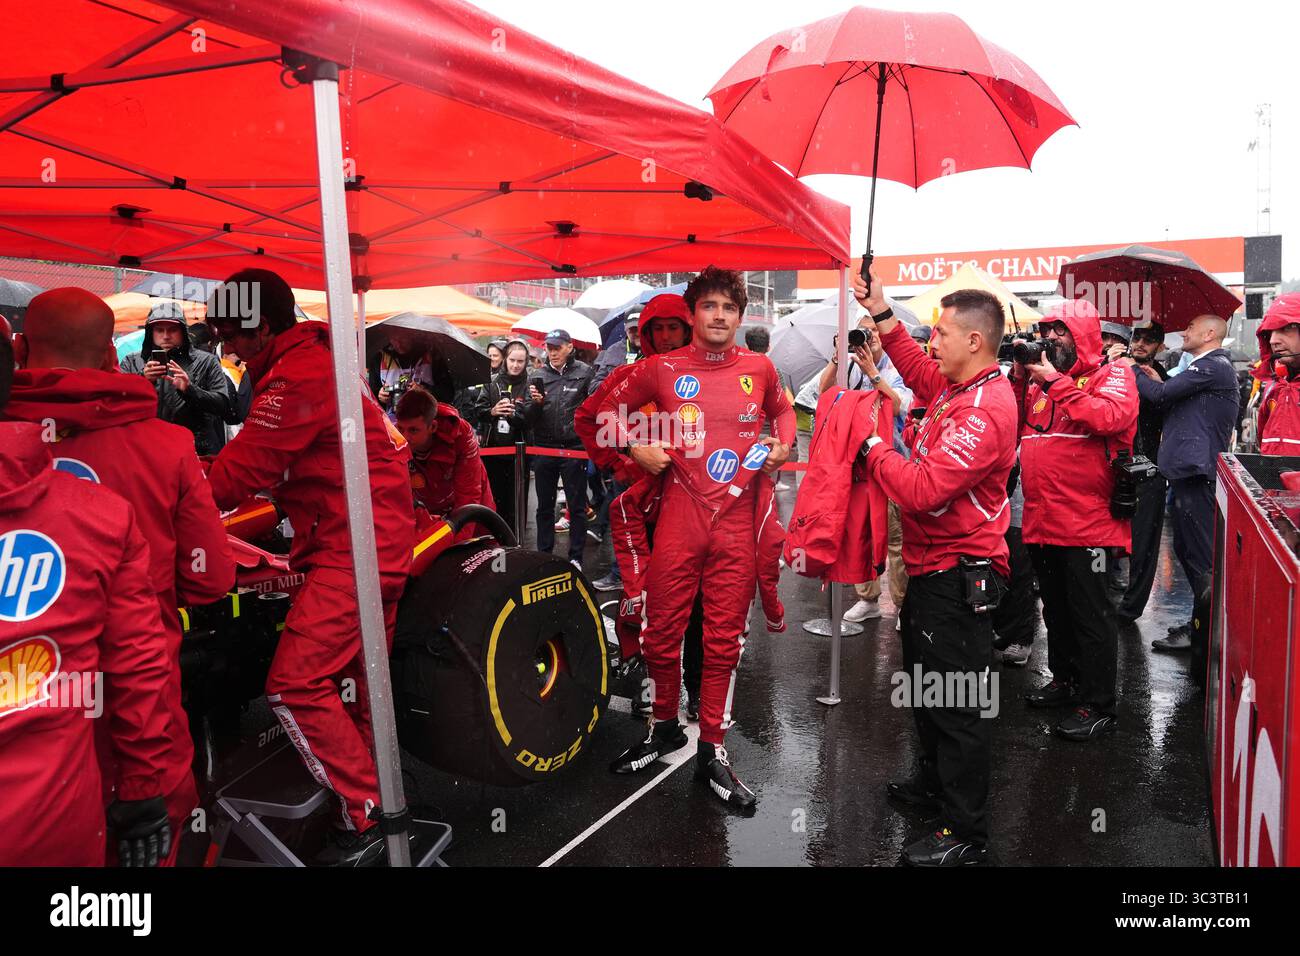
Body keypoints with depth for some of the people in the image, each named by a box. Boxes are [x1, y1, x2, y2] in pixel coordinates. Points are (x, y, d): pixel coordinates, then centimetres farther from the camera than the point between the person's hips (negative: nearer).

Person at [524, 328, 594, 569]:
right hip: (544, 449, 3)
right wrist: (535, 403, -13)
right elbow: (529, 420, 6)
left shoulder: (584, 373, -3)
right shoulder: (537, 376, 6)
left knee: (577, 507, 5)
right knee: (545, 506, 13)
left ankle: (576, 557, 14)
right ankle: (544, 554, 24)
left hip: (574, 448, -3)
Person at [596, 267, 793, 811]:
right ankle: (665, 728, 30)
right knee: (662, 631, 5)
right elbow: (610, 409, 13)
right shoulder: (663, 369, 1)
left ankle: (712, 752, 20)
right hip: (679, 518, -1)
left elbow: (782, 410, 25)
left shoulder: (759, 369, 6)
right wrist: (636, 445, -4)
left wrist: (783, 445, 6)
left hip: (737, 520, 1)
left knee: (725, 639, 6)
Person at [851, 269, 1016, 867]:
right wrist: (882, 315, 19)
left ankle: (966, 834, 14)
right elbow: (918, 372, 27)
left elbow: (923, 491, -30)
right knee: (925, 682, 24)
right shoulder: (960, 386, 6)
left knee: (957, 704, 0)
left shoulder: (983, 412, -25)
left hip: (957, 577, -11)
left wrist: (876, 451, -13)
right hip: (933, 568, 11)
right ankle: (935, 782, 43)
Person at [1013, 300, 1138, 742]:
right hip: (1041, 520, 7)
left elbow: (1108, 418, -24)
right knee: (1055, 606, 19)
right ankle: (1065, 679, 36)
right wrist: (1019, 379, 1)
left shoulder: (1112, 376, -3)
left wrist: (1055, 382, -20)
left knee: (1090, 613, 1)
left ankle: (1098, 705, 12)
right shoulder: (1039, 379, 15)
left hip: (1087, 521, -7)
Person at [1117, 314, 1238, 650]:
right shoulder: (1212, 367, 20)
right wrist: (1157, 381, 7)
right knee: (1188, 550, 17)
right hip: (1188, 471, 11)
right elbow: (1174, 406, 19)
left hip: (1196, 473, -11)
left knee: (1201, 555, -4)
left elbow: (1160, 395, -17)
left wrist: (1132, 369, -2)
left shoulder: (1213, 366, -12)